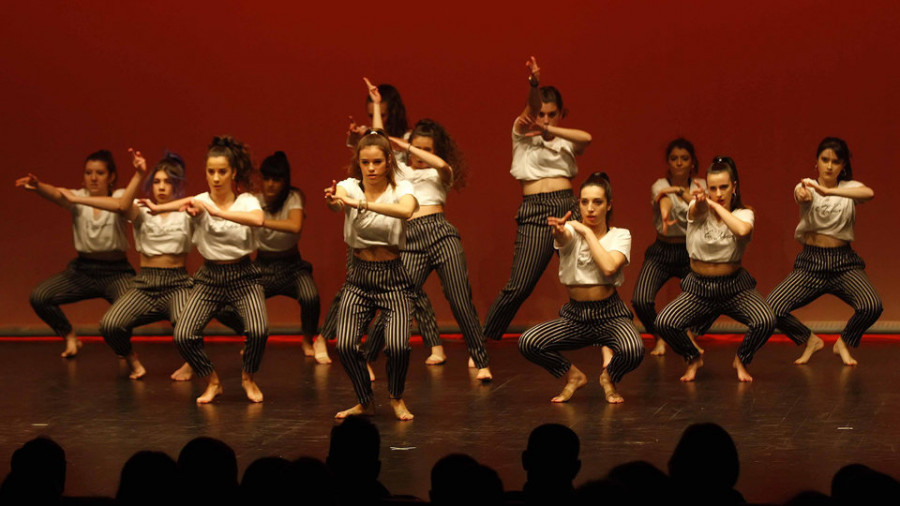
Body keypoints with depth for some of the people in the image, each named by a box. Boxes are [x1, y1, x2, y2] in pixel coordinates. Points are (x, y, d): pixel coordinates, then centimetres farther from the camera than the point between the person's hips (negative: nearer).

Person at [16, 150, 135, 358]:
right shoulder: (78, 199, -2)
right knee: (39, 297, -13)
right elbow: (57, 195, -24)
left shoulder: (119, 198, -6)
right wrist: (37, 186, -48)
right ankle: (70, 337, 11)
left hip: (115, 272, -3)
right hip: (83, 269, 3)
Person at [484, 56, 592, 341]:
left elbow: (586, 138, -7)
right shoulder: (523, 132, 11)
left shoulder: (567, 141, 17)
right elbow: (531, 108, -11)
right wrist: (534, 84, -32)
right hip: (535, 211, -3)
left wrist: (548, 129, -12)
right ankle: (484, 340, 6)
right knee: (518, 287, -9)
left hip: (568, 208, 3)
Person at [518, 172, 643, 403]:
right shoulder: (571, 232, 2)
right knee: (527, 343, -23)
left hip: (610, 314, -2)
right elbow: (563, 237, -25)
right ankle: (573, 376, 7)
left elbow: (609, 267, -20)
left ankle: (608, 377, 5)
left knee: (633, 351, -34)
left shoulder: (620, 235, 1)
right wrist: (559, 230, -50)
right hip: (575, 314, 2)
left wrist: (588, 232, -13)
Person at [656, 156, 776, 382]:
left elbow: (743, 230, -32)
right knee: (664, 323, -23)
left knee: (766, 321, -27)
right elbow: (697, 211, -32)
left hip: (735, 286, 0)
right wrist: (700, 202, -56)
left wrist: (717, 206, -25)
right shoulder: (699, 210, -5)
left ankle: (741, 360, 8)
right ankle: (693, 359, 10)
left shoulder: (743, 214, -6)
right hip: (698, 287, 0)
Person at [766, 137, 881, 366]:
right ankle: (811, 341, 11)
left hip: (844, 263, 0)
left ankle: (844, 343, 7)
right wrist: (803, 194, -51)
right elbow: (802, 195, -25)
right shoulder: (807, 187, 2)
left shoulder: (849, 188, 3)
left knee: (872, 306, -27)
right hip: (810, 263, 0)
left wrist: (829, 192, -36)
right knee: (771, 308, -20)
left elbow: (869, 193, -22)